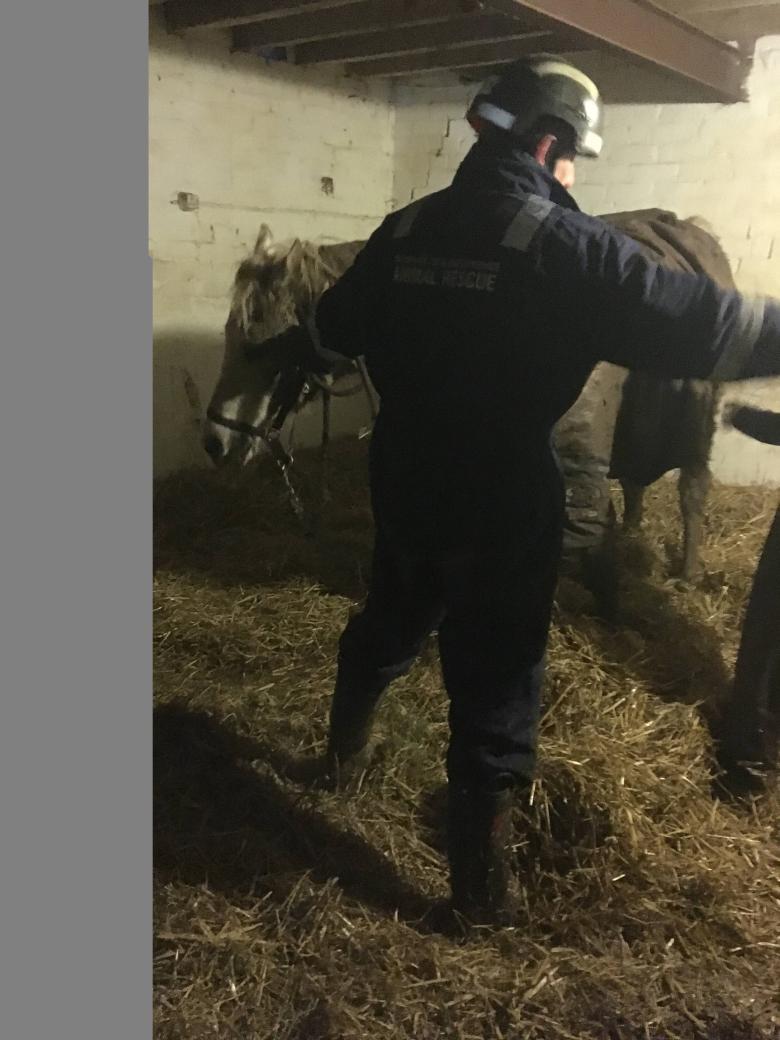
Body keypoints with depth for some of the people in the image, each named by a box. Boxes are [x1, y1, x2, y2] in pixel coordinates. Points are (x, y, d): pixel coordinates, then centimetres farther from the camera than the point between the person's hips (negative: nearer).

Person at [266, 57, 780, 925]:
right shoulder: (563, 243, -15)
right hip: (503, 508, -5)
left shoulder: (406, 230, 4)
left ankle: (345, 749, 53)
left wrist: (274, 354, 38)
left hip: (405, 489, 6)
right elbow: (696, 323, -18)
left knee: (386, 628, 29)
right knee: (495, 687, 8)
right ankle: (481, 881, 23)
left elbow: (331, 332, 17)